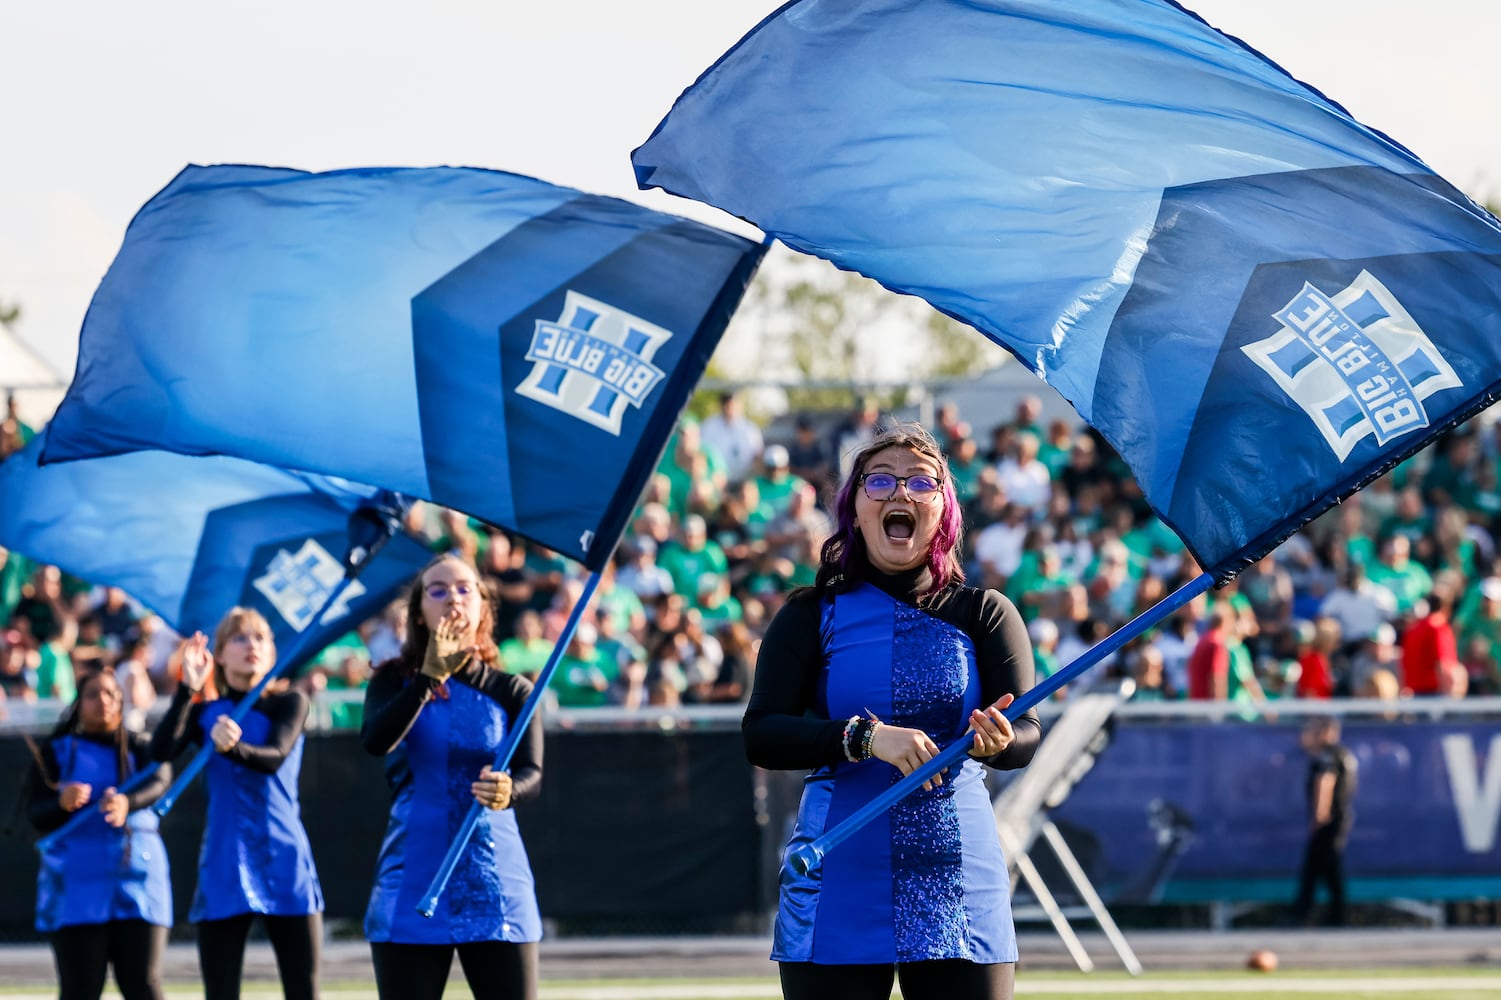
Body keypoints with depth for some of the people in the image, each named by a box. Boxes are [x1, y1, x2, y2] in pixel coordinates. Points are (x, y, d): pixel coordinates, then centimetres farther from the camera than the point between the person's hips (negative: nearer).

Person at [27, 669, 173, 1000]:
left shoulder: (141, 749, 11)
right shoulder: (55, 752, 9)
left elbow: (159, 783, -12)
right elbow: (38, 818, -2)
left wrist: (126, 803, -35)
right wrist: (63, 803, -27)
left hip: (138, 881, 1)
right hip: (76, 884, -1)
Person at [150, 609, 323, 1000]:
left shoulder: (289, 703, 3)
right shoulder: (204, 713, 8)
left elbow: (275, 758, -16)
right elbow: (160, 751, -11)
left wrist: (235, 748, -37)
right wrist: (187, 689, -20)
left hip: (285, 867, -1)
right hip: (223, 869, 1)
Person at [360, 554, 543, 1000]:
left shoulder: (511, 691, 4)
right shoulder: (394, 683, 3)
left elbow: (532, 775, -10)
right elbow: (375, 740, -17)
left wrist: (508, 791, -33)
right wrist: (429, 676, -27)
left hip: (496, 885, 0)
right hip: (412, 884, 0)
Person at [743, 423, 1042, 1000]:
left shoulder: (982, 613, 7)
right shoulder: (811, 615, 6)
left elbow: (1028, 735, -3)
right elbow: (760, 736, -5)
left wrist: (997, 740, -27)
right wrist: (865, 737, -20)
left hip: (961, 892, 1)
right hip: (837, 887, -1)